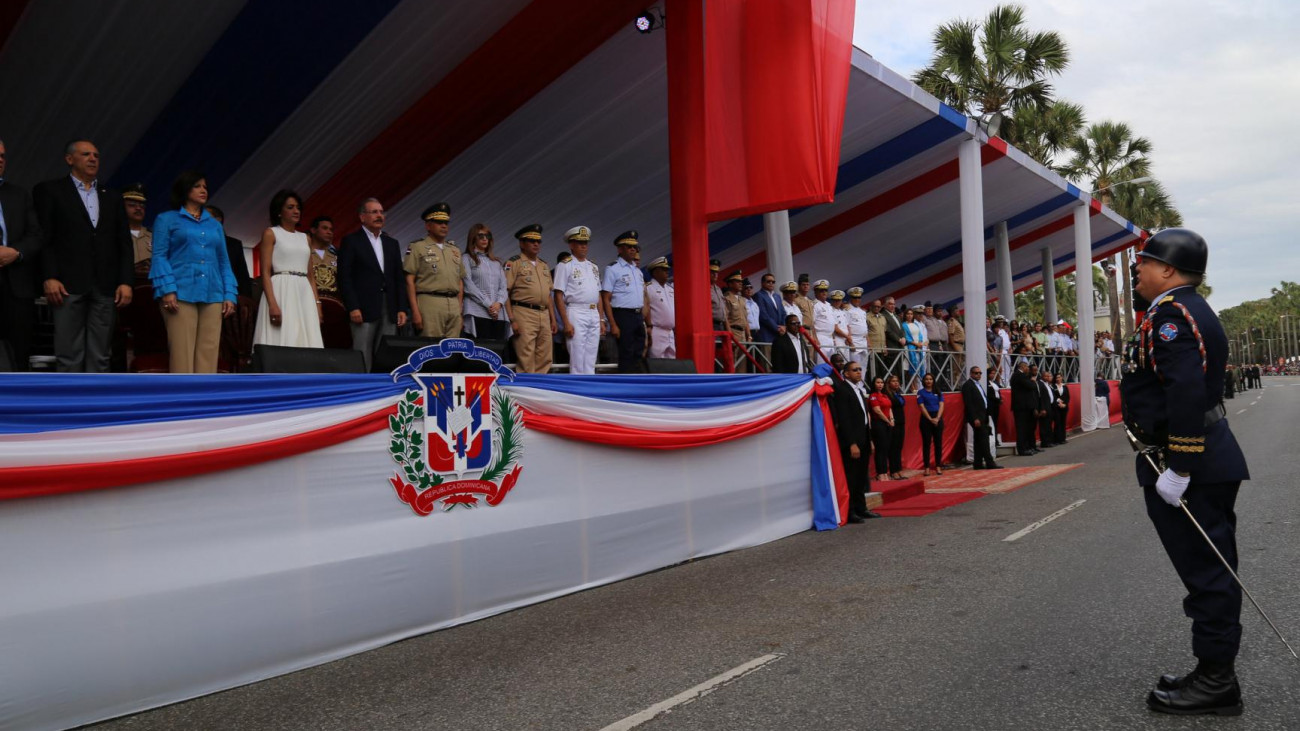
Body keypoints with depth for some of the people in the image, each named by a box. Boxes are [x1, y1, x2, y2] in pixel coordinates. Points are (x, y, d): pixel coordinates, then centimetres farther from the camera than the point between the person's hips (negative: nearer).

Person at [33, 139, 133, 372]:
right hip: (68, 284, -3)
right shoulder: (49, 191, 7)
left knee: (100, 357, 3)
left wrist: (126, 281, 1)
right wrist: (49, 278, -11)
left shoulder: (112, 197, 18)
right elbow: (43, 239, 0)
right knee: (69, 356, -3)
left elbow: (124, 243, 13)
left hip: (105, 286, 3)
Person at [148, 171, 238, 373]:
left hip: (212, 296, 4)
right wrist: (167, 290, -12)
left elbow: (224, 262, 18)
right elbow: (159, 256, 2)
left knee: (208, 353, -2)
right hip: (181, 294, -4)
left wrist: (230, 295, 5)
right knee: (182, 352, -9)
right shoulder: (166, 219, 12)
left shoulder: (215, 225, 24)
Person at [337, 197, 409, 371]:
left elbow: (399, 278, 16)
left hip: (390, 310, 5)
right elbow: (344, 277, -4)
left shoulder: (392, 243, 18)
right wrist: (352, 308, -12)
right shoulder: (351, 241, 3)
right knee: (363, 359, -6)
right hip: (364, 310, -5)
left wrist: (403, 308, 7)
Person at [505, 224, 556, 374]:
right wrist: (512, 320, -14)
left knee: (545, 360, 6)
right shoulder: (514, 264, 0)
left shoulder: (544, 266, 21)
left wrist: (553, 319, 16)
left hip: (544, 315, 7)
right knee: (526, 360, -8)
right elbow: (505, 293, -6)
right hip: (524, 314, -7)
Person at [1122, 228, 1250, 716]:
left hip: (1188, 462, -11)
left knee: (1205, 571, -2)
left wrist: (1177, 469, -25)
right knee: (1212, 570, 15)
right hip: (1211, 458, 11)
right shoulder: (1191, 309, 16)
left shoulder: (1171, 313, -16)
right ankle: (1215, 675, 25)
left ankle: (1216, 681, 9)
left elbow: (1187, 394, -27)